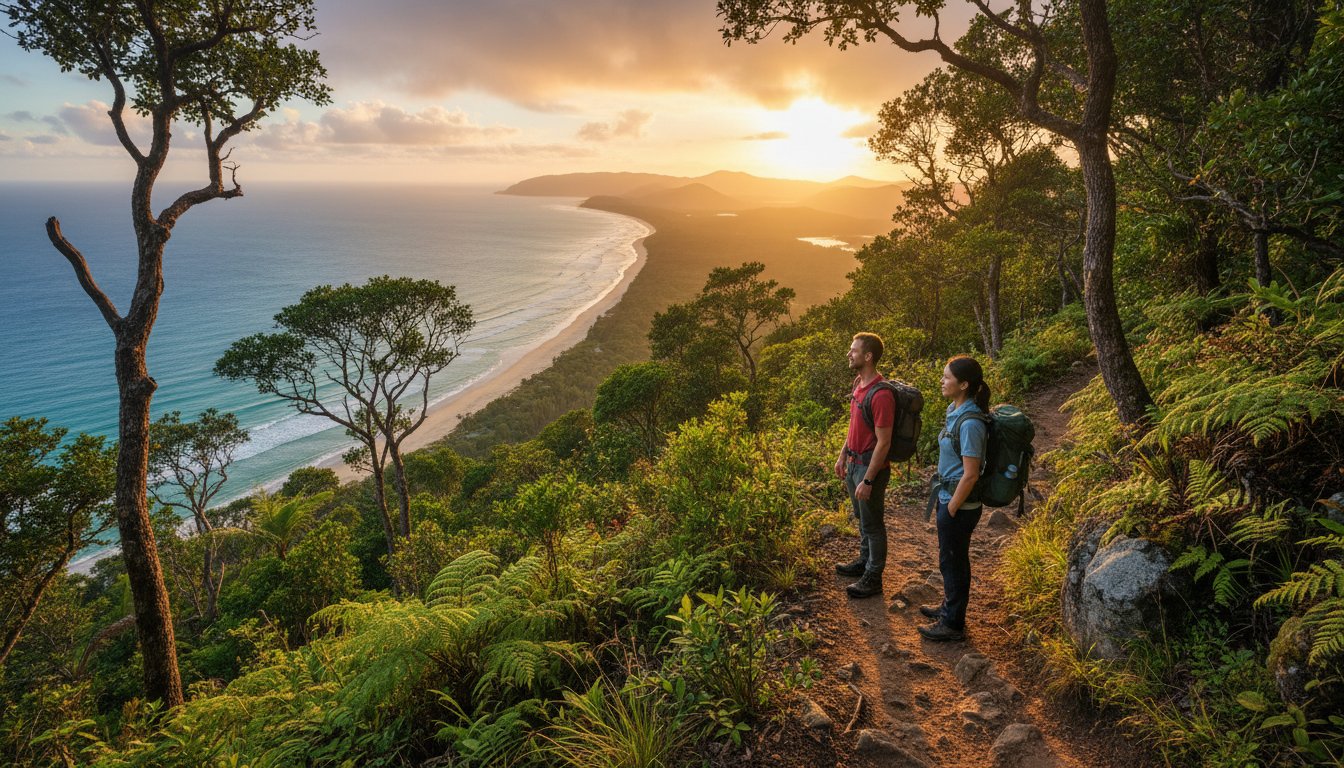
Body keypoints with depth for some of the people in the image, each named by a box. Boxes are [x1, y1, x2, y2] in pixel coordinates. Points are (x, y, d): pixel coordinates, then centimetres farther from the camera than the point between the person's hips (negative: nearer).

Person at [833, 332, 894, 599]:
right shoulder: (859, 384, 4)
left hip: (870, 466, -9)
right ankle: (865, 561, 40)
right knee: (861, 517, 23)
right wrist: (843, 455, 17)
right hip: (854, 462, 9)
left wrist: (868, 480, -22)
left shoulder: (881, 395, -26)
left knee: (872, 523, 6)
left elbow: (883, 442, -24)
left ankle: (873, 578, 19)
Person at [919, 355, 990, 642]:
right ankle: (950, 607, 42)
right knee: (951, 559, 23)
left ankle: (953, 624, 24)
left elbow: (970, 475, -24)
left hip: (959, 504, -9)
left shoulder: (970, 423, -26)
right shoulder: (956, 411, 3)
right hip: (949, 497, 9)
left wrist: (951, 510, -17)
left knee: (953, 561, 7)